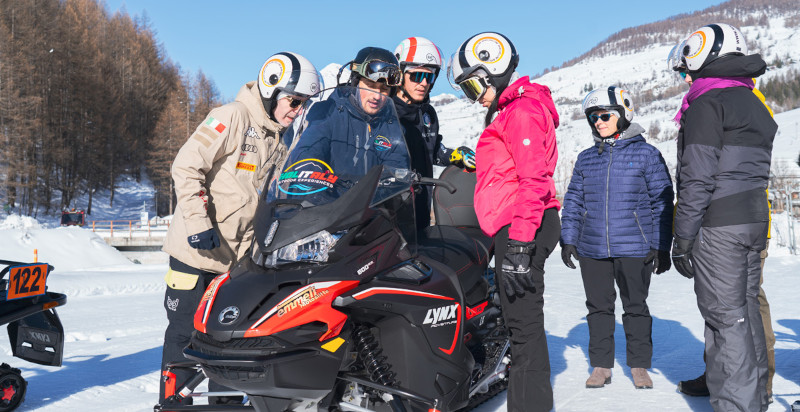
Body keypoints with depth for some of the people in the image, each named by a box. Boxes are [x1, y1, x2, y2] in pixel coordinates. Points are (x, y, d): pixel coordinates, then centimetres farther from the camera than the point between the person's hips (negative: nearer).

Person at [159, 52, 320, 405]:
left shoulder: (280, 144, 12)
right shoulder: (232, 117, -11)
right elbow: (186, 166, -17)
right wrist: (199, 222, -22)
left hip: (240, 257, 7)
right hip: (195, 250, -7)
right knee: (185, 334, 2)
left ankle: (225, 401, 25)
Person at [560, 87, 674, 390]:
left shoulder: (646, 154, 0)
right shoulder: (586, 158, 11)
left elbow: (662, 201, 0)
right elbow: (573, 201, 14)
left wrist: (662, 246, -3)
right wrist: (568, 239, 7)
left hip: (634, 248, -3)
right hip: (592, 250, 3)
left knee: (635, 307, 8)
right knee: (598, 307, 9)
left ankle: (639, 366, 21)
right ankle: (601, 366, 20)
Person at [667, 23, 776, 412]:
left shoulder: (707, 104, -10)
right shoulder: (755, 104, 16)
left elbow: (698, 178, -16)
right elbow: (756, 171, 17)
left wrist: (682, 240, -13)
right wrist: (754, 221, 21)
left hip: (718, 223, -9)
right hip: (755, 218, 9)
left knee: (725, 316, -4)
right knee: (746, 311, 15)